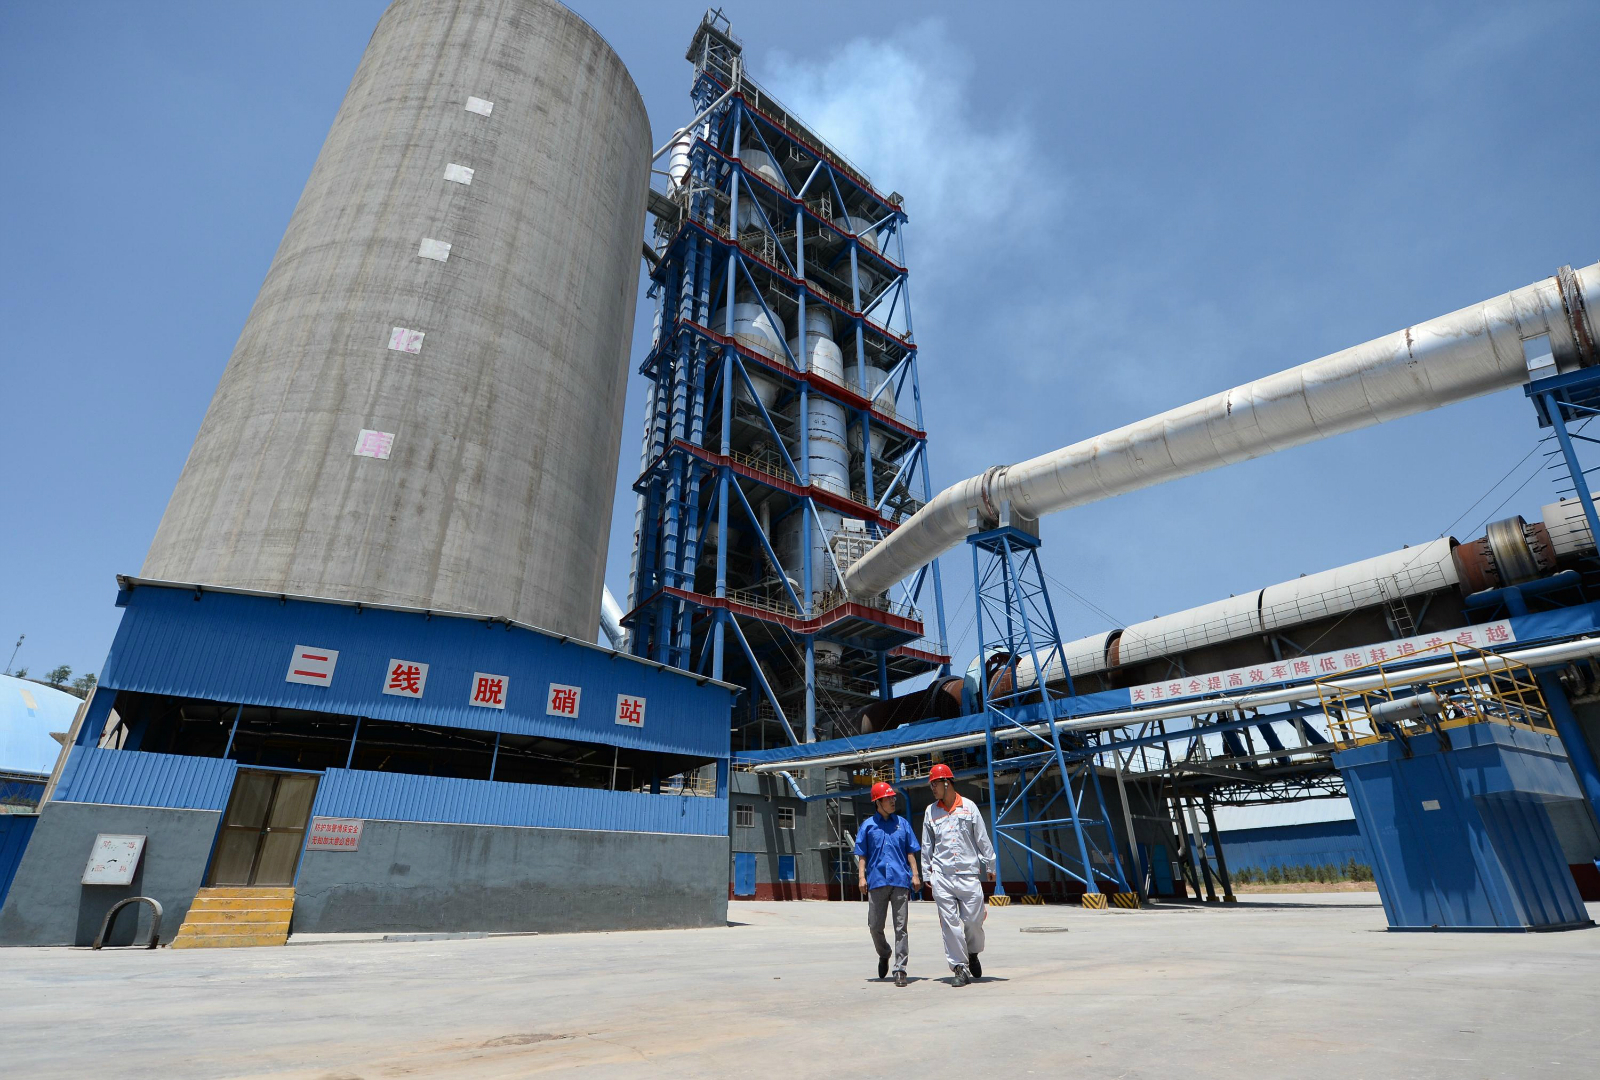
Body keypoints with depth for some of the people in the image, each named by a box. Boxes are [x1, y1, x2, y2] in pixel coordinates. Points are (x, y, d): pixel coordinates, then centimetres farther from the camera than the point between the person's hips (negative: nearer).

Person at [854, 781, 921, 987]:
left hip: (900, 881, 0)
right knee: (875, 926, 6)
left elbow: (911, 852, 12)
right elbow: (862, 854, 6)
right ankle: (884, 955, 34)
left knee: (901, 926, 0)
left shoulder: (902, 823, 11)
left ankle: (900, 969, 7)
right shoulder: (868, 825, 6)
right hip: (876, 881, 0)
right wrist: (861, 876, -3)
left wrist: (915, 874, 3)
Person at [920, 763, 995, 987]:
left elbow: (982, 838, 8)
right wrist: (926, 873, 11)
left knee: (973, 920, 1)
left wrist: (989, 865, 8)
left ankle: (973, 954, 30)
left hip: (968, 874, -1)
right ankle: (960, 967, 9)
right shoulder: (931, 811, 8)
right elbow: (927, 846, 13)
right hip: (941, 876, 1)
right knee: (950, 922, -2)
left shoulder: (969, 807, 3)